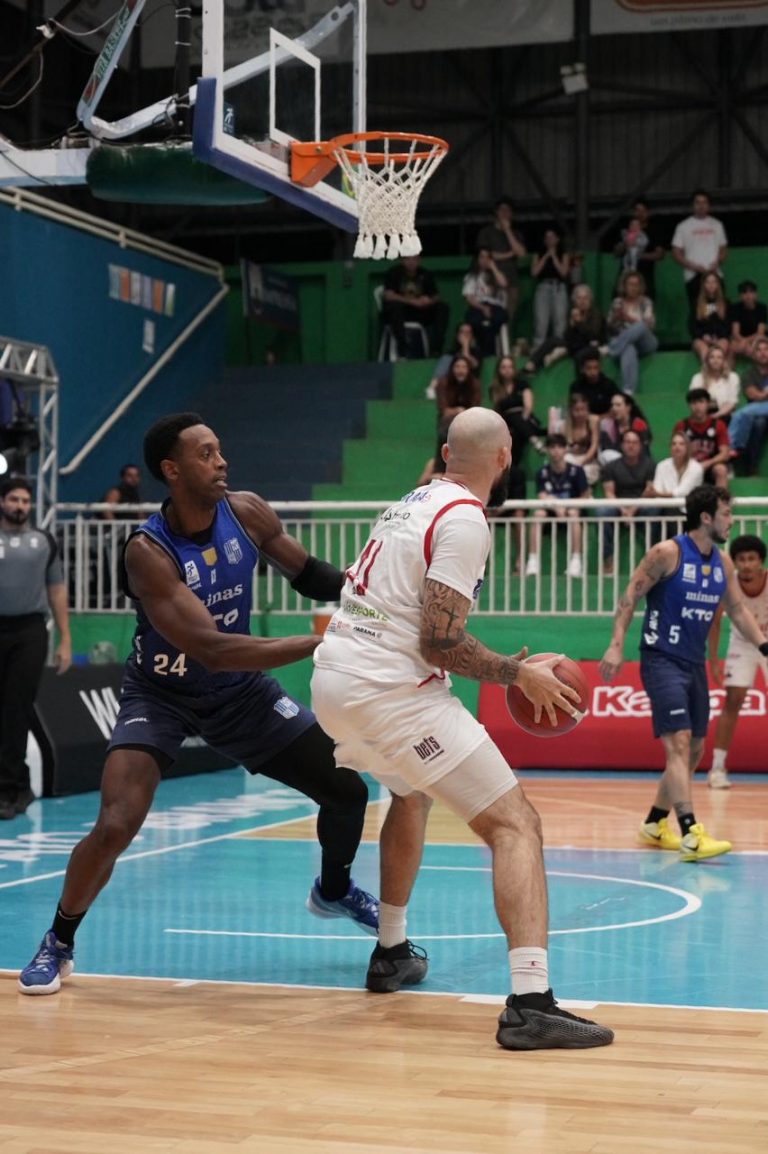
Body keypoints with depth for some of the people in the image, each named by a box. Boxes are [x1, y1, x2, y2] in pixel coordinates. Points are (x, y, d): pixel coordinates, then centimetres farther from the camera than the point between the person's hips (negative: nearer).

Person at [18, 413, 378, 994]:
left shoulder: (248, 513, -14)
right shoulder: (148, 552, -30)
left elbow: (308, 575, 3)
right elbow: (210, 649, -37)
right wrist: (318, 643, -41)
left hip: (241, 688, 5)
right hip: (162, 695, -5)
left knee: (348, 789, 4)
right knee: (115, 826, -22)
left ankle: (333, 891, 36)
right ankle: (59, 942, 4)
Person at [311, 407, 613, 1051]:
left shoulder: (414, 502, 17)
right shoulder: (465, 521, -10)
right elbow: (439, 641, -17)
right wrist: (520, 674, -4)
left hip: (332, 677, 9)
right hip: (390, 689, -9)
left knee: (411, 794, 36)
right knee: (516, 825, -10)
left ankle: (392, 953, 42)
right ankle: (530, 1003, -25)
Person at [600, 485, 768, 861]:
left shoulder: (723, 563, 8)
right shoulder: (667, 553, -13)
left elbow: (738, 610, 17)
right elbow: (630, 596, -11)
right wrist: (616, 645, -19)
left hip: (695, 664, 8)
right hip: (661, 659, -8)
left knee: (693, 751, 12)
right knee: (679, 743, -19)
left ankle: (655, 824, 28)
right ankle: (691, 836, -26)